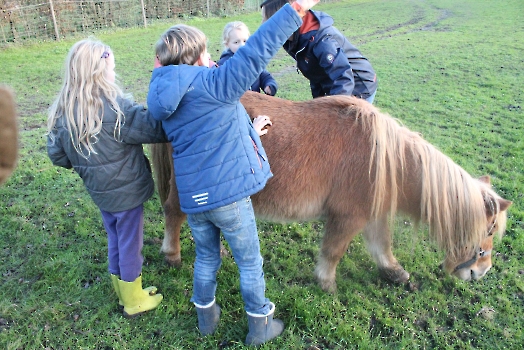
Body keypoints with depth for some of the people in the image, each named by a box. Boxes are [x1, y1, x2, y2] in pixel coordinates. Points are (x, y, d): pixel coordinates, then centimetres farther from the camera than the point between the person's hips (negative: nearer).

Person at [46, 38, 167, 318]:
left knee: (115, 243, 23)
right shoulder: (115, 109, -26)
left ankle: (123, 292, 42)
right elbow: (156, 129, -22)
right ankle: (134, 302, 29)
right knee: (130, 246, 11)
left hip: (99, 191, 7)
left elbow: (56, 154, 4)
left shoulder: (62, 111, -4)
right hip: (126, 191, -6)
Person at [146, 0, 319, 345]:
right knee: (250, 262, 14)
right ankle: (260, 327, 31)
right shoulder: (213, 83, -15)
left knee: (206, 258, 27)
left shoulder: (164, 95, 5)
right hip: (228, 193, -6)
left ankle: (206, 316, 44)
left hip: (191, 197, 6)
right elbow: (254, 54, -24)